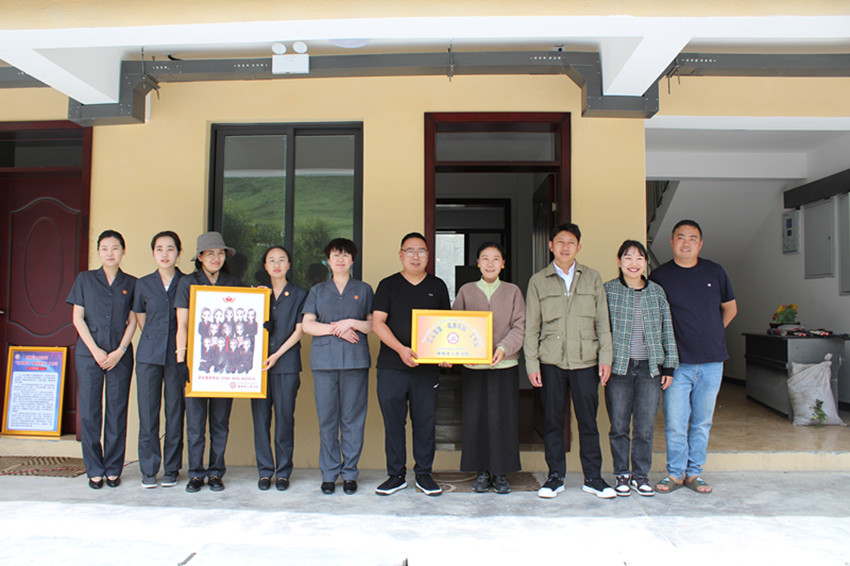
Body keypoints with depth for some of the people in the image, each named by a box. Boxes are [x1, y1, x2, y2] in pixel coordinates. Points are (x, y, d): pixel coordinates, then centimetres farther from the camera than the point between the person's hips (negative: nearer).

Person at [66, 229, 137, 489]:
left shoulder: (131, 283, 8)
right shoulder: (85, 279, 8)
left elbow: (133, 321, 5)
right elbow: (77, 318, 4)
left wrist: (119, 351, -7)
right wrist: (95, 350, -6)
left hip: (120, 355, 0)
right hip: (88, 353, 0)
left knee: (117, 411, 1)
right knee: (89, 411, 1)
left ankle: (113, 469, 11)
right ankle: (94, 470, 12)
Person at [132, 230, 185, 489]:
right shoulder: (143, 284, 8)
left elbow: (192, 320, 10)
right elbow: (141, 319, 16)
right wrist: (155, 340, 11)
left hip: (177, 356, -1)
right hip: (148, 356, 1)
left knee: (175, 412, 2)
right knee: (148, 412, 2)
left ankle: (171, 469, 14)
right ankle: (149, 470, 14)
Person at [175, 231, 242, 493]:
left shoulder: (233, 283, 11)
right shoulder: (188, 283, 6)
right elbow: (182, 325, 2)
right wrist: (181, 358, -6)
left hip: (225, 360, 2)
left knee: (220, 419, 4)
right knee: (195, 418, -1)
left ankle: (216, 472, 15)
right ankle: (196, 473, 12)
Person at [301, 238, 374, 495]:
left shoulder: (364, 290, 14)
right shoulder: (317, 291, 16)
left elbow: (374, 324, 8)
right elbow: (307, 325, 5)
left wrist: (352, 323, -8)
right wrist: (336, 329, -7)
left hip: (355, 359, -1)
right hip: (324, 360, 1)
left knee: (353, 418, 0)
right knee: (327, 419, 1)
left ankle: (350, 473, 10)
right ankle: (329, 474, 11)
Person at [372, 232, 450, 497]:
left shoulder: (437, 286, 11)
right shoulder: (388, 285, 6)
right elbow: (377, 323, -3)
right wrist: (400, 349, -16)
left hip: (427, 367, 1)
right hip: (391, 366, -1)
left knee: (425, 422, 5)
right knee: (393, 422, 5)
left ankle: (424, 474, 19)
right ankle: (396, 475, 18)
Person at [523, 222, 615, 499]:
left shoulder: (592, 278, 9)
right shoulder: (538, 281, 6)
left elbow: (602, 321, 9)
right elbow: (531, 326, 4)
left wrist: (605, 357, 1)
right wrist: (531, 363, -2)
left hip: (585, 360, 1)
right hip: (551, 361, 0)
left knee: (588, 420, 5)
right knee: (552, 420, 5)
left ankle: (592, 477, 18)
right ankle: (555, 476, 18)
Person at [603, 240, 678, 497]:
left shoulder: (657, 291, 9)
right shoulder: (607, 290, 1)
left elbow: (667, 330, 11)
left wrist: (669, 365, 8)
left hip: (650, 367, 2)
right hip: (619, 367, -2)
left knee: (645, 427, 4)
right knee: (619, 426, 5)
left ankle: (641, 475, 21)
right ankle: (622, 475, 21)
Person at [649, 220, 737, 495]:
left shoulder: (714, 272, 6)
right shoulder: (660, 275, 0)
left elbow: (730, 308, 19)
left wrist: (710, 334, 12)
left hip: (711, 361, 2)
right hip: (677, 362, -2)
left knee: (702, 421, 10)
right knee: (675, 423, -1)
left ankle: (694, 472, 23)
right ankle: (675, 473, 15)